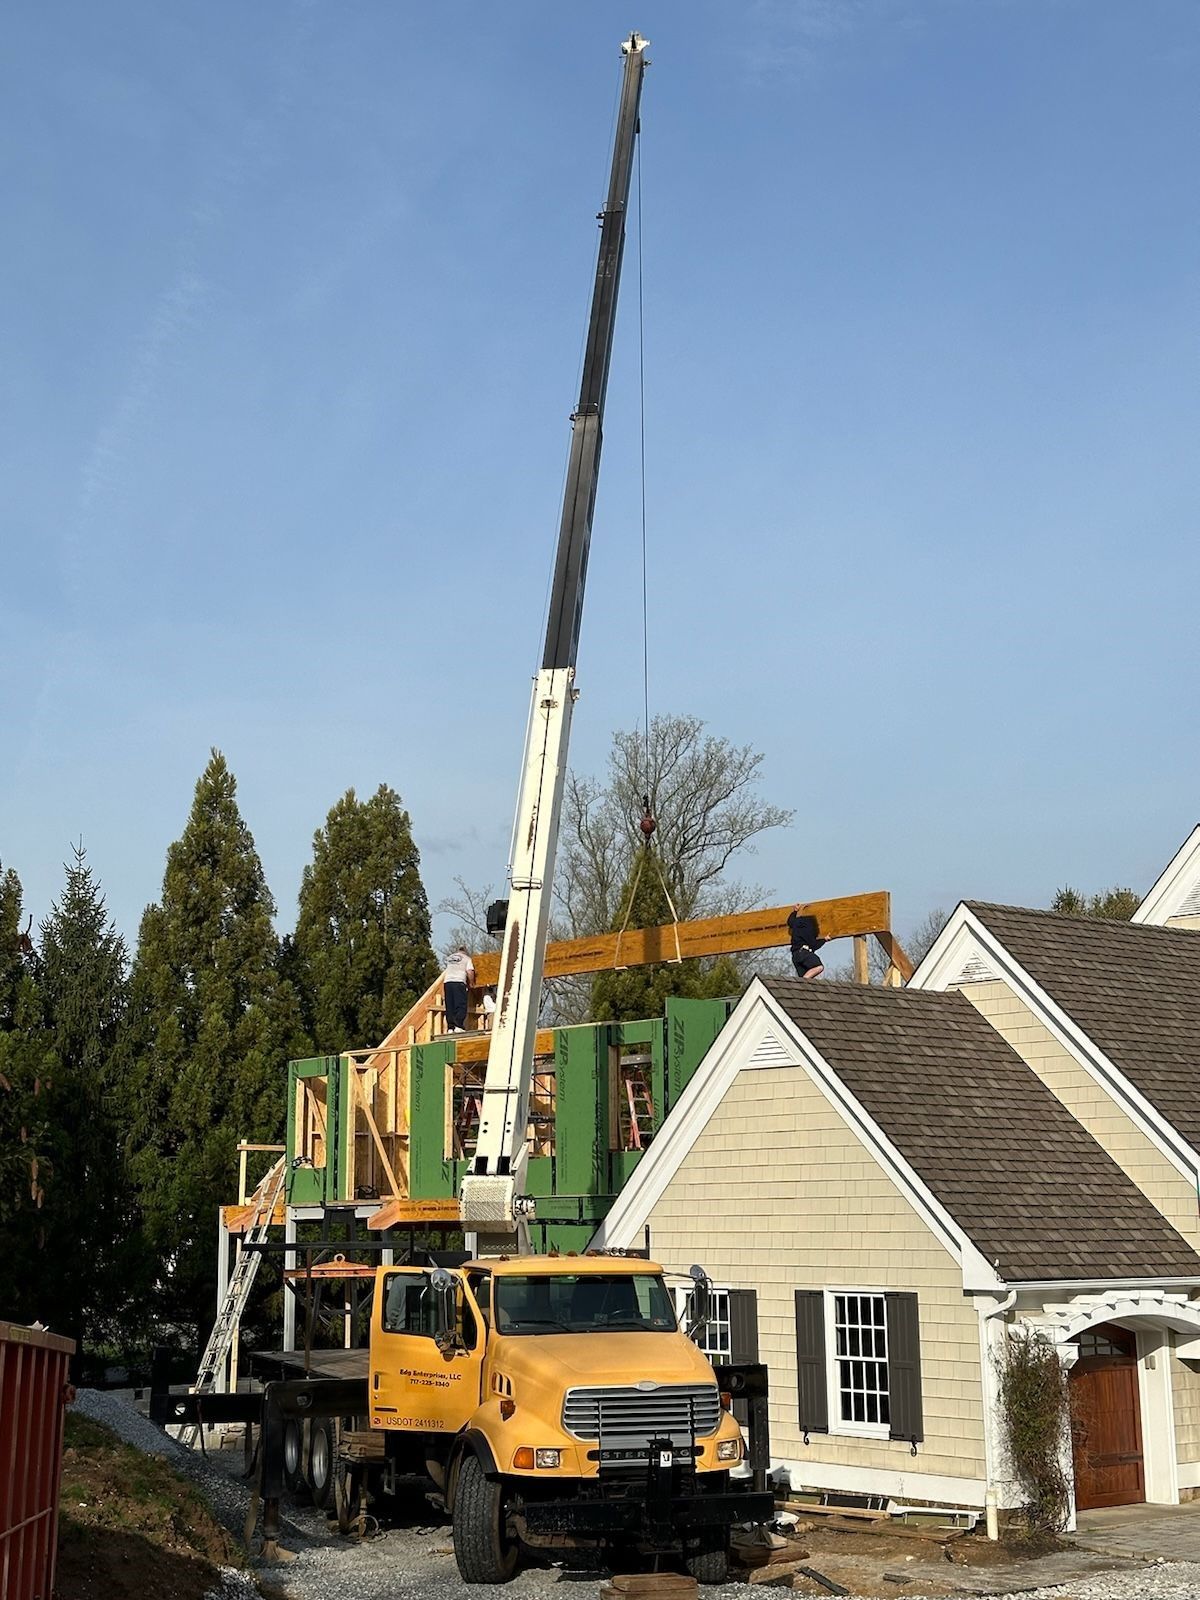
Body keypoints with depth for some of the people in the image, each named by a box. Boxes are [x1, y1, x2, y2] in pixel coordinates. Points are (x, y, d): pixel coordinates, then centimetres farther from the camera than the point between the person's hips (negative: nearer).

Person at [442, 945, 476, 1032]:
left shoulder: (450, 957, 25)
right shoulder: (467, 958, 12)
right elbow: (470, 972, 0)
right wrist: (470, 984, 12)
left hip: (447, 982, 4)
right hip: (459, 982, -4)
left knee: (449, 1007, 3)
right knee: (461, 1006, -6)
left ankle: (450, 1027, -3)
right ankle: (458, 1026, -20)